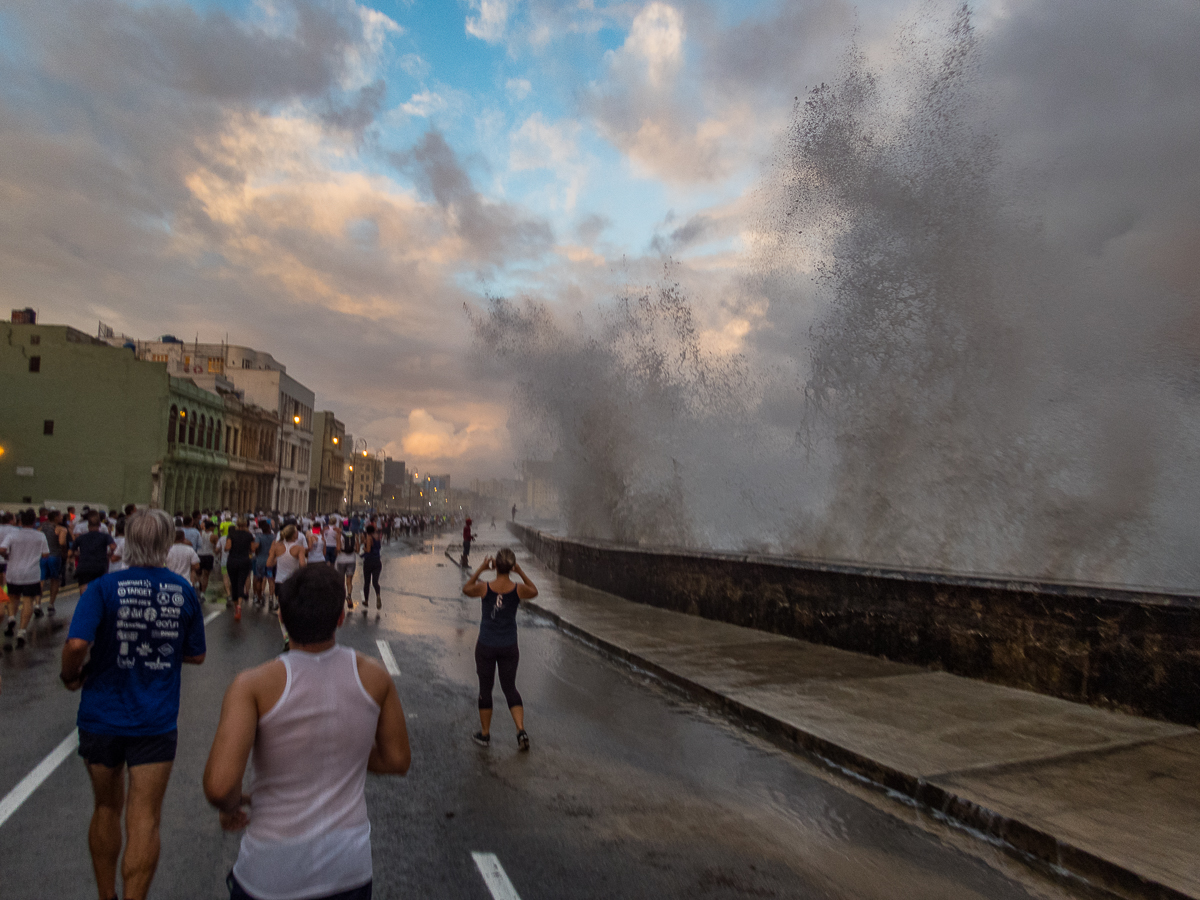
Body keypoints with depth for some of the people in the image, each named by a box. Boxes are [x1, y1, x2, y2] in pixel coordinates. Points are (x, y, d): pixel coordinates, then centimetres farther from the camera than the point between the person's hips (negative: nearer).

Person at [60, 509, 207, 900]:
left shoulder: (103, 588, -10)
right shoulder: (184, 591, -4)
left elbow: (76, 643, -23)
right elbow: (196, 654, 3)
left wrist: (71, 676, -3)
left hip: (102, 717, 1)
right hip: (156, 721, -1)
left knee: (106, 809, 21)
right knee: (143, 820, 6)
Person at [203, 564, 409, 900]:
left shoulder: (254, 685, -18)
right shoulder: (374, 676, -10)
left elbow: (219, 785, -25)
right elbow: (397, 759, 1)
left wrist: (230, 807, -3)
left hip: (273, 867, -2)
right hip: (350, 862, 2)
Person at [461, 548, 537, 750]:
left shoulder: (484, 588, -16)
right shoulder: (518, 590, -13)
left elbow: (466, 589, 6)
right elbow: (534, 591, 11)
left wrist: (480, 569, 3)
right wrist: (520, 572, 6)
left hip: (486, 646, -1)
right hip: (509, 647, 1)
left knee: (485, 689, 15)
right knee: (510, 688, 16)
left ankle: (485, 734, 27)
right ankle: (521, 731, 4)